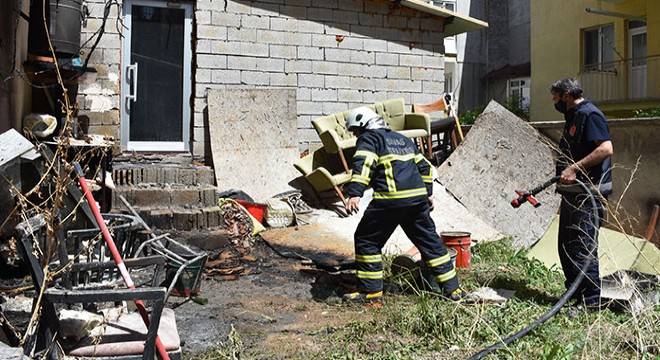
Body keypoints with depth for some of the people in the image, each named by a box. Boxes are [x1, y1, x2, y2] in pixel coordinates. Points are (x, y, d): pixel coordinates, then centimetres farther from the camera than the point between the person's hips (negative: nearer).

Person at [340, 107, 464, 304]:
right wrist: (428, 194, 31)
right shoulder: (402, 139, 26)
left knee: (366, 241, 7)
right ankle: (452, 288, 20)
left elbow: (363, 165, -14)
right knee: (430, 240, 16)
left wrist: (355, 193, -23)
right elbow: (424, 166, 27)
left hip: (390, 200, -7)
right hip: (418, 198, 7)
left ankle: (371, 290, 9)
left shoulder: (368, 138, 5)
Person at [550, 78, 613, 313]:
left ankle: (590, 300, 1)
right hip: (572, 193, 11)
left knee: (583, 248, -8)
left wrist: (575, 167, -26)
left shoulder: (589, 114, -11)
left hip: (588, 195, -11)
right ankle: (574, 292, 27)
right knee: (566, 247, 15)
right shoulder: (574, 117, 20)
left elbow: (606, 149, -23)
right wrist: (565, 171, 17)